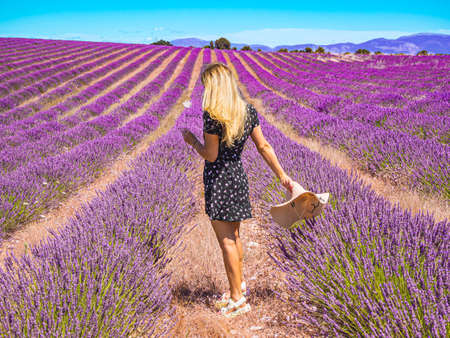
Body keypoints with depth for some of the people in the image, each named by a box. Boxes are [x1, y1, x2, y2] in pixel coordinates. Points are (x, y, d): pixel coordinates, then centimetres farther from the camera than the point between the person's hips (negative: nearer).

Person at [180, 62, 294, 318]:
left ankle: (238, 299, 10)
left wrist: (192, 140, 1)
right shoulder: (248, 111, 2)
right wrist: (282, 175, 7)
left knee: (226, 241, 1)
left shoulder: (212, 115, -19)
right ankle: (240, 286, 34)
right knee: (234, 237, 20)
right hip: (238, 175, 8)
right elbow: (264, 147, 3)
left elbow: (211, 155, -16)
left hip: (218, 180, -7)